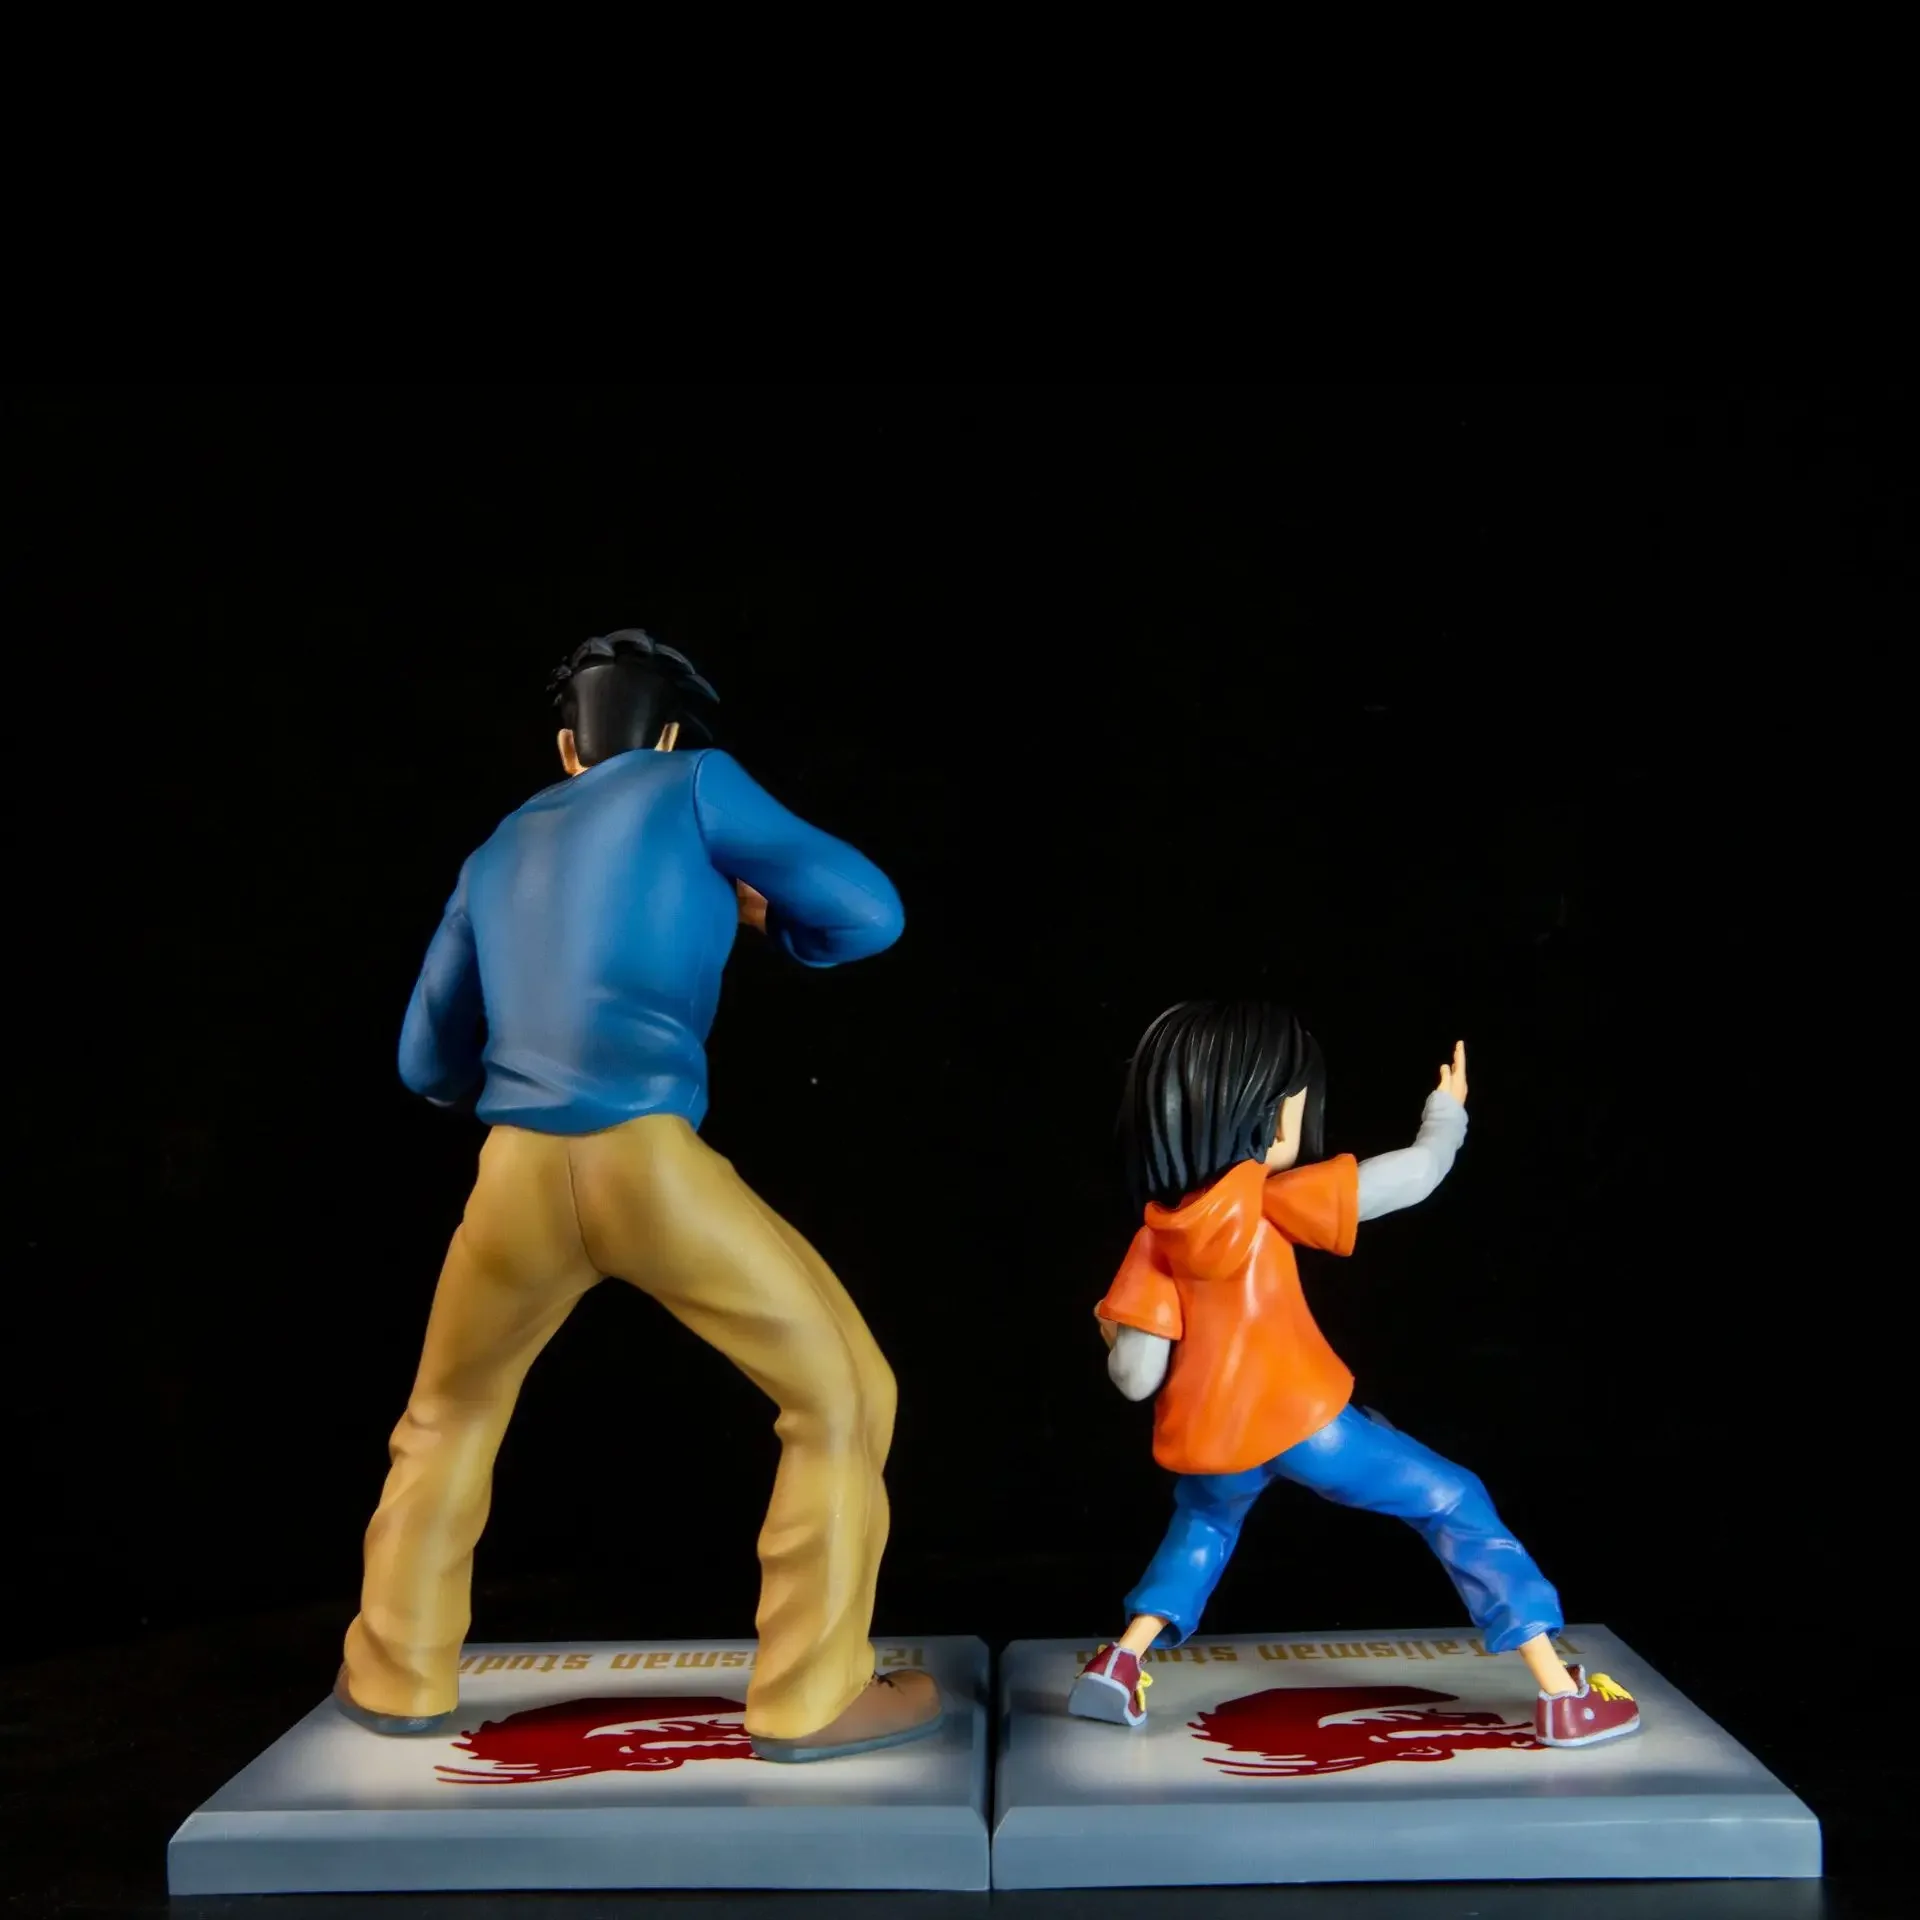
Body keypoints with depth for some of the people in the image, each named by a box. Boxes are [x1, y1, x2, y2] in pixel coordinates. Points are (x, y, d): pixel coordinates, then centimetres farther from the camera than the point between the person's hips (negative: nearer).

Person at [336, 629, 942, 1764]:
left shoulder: (501, 851, 25)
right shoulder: (696, 782, 12)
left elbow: (430, 1061, 30)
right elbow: (871, 913, 7)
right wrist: (759, 915, 26)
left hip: (517, 1174, 5)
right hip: (652, 1161, -4)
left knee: (453, 1412, 31)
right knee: (842, 1393, 12)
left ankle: (401, 1677, 38)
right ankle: (813, 1697, 13)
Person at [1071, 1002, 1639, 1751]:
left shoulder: (1155, 1239, 2)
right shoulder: (1278, 1200, -7)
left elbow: (1135, 1376, -1)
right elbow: (1414, 1175, -4)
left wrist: (1114, 1340, 23)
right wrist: (1446, 1110, 17)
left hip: (1208, 1443, 4)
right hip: (1300, 1423, -4)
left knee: (1203, 1521, 36)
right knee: (1455, 1503, 10)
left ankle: (1121, 1661, 20)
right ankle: (1562, 1694, 7)